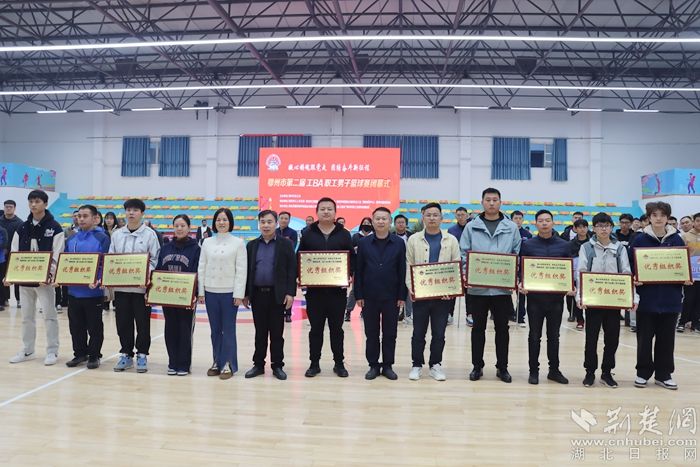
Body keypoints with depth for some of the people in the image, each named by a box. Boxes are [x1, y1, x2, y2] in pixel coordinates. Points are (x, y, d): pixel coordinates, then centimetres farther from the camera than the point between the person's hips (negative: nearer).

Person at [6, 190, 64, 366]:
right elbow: (14, 254, 9)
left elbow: (57, 256, -10)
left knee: (49, 315, 0)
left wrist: (50, 274, -22)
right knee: (27, 316, 13)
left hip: (45, 279, -5)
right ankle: (27, 351, 24)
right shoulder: (22, 228, 10)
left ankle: (52, 351, 8)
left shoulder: (55, 228, -4)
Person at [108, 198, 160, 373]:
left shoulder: (149, 234, -1)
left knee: (142, 323, 3)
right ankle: (126, 354, 22)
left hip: (141, 286, -4)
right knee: (123, 322, 9)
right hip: (120, 286, 4)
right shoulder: (117, 234, 11)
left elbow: (155, 260, -3)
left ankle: (142, 355, 16)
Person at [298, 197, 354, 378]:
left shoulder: (344, 234, 6)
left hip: (337, 289, 0)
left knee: (336, 328, 8)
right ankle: (314, 363, 19)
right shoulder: (308, 234, 7)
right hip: (314, 289, 0)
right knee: (316, 328, 7)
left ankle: (339, 363, 19)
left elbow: (352, 258, 6)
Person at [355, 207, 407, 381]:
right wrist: (358, 295, -3)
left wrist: (402, 296, -5)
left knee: (390, 333, 8)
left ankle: (388, 365, 21)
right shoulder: (364, 243, 1)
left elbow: (402, 271, -1)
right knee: (371, 333, 9)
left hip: (391, 297, 0)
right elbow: (358, 271, 1)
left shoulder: (399, 243, -1)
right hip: (369, 297, 1)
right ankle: (373, 365, 20)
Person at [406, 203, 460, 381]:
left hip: (443, 294, 0)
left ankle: (435, 365, 22)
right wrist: (411, 288, -8)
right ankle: (416, 365, 21)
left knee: (439, 333, 8)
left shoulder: (451, 240, 4)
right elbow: (409, 266, 3)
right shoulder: (414, 239, 4)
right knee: (418, 332, 8)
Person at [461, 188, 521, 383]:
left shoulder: (511, 227, 5)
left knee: (502, 328, 10)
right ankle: (477, 366, 21)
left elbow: (518, 254, 5)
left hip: (502, 286, 1)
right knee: (478, 327, 9)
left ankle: (502, 367, 22)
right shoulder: (472, 227, 3)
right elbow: (464, 253, 2)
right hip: (477, 286, 0)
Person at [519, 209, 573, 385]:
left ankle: (554, 370, 24)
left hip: (556, 297, 2)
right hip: (534, 296, -1)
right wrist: (521, 284, -16)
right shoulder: (527, 245, 0)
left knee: (554, 336, 12)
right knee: (534, 336, 7)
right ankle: (534, 371, 17)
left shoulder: (564, 245, 5)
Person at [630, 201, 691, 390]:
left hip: (670, 298, 2)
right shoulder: (640, 240, -2)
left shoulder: (676, 239, 4)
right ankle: (643, 372, 19)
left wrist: (686, 279, -7)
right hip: (647, 298, -2)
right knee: (645, 338, 6)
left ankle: (664, 374, 22)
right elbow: (631, 265, 0)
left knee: (666, 338, 9)